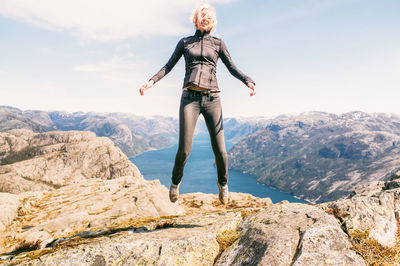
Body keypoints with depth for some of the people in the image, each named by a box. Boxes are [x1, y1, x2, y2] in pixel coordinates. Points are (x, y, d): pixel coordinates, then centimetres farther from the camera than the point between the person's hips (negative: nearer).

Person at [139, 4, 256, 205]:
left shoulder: (217, 43, 15)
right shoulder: (184, 42, 16)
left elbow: (233, 68, 10)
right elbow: (169, 66, 15)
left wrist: (248, 81, -8)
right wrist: (152, 81, 0)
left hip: (212, 99, 1)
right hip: (190, 98, 0)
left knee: (219, 149, -2)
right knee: (184, 149, -7)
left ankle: (223, 183, 26)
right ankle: (175, 182, 22)